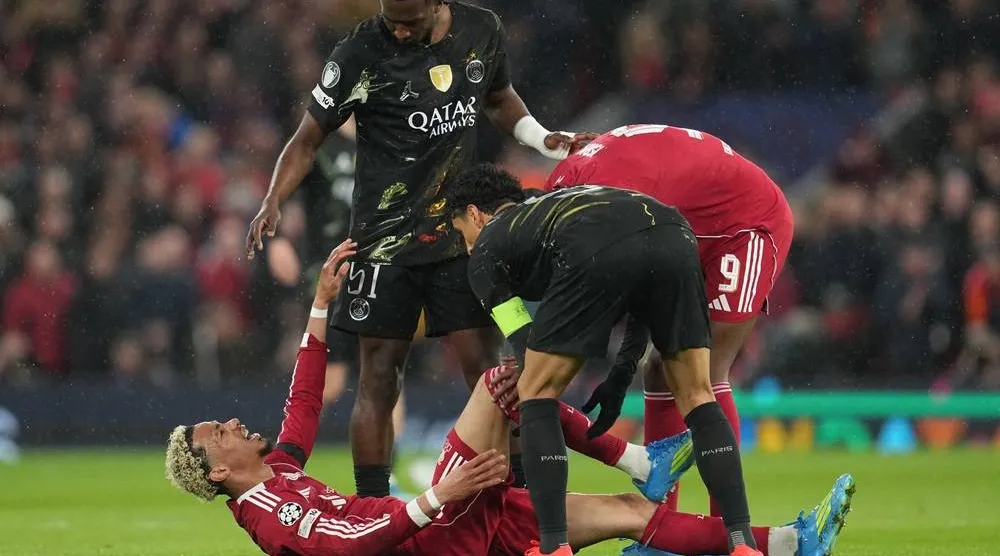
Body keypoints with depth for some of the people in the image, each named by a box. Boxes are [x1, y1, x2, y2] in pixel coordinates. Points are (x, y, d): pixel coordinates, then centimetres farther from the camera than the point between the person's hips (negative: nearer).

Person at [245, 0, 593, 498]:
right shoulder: (360, 55, -10)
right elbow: (308, 139, -3)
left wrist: (545, 140, 6)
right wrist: (272, 203, -17)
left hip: (460, 230, 3)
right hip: (385, 241, -3)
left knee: (485, 368, -3)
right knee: (379, 378, -2)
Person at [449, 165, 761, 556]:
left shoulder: (486, 249, 29)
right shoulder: (556, 202, 45)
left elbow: (528, 351, 23)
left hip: (599, 255, -5)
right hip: (674, 235, 5)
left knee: (536, 393, 15)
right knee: (697, 398, 19)